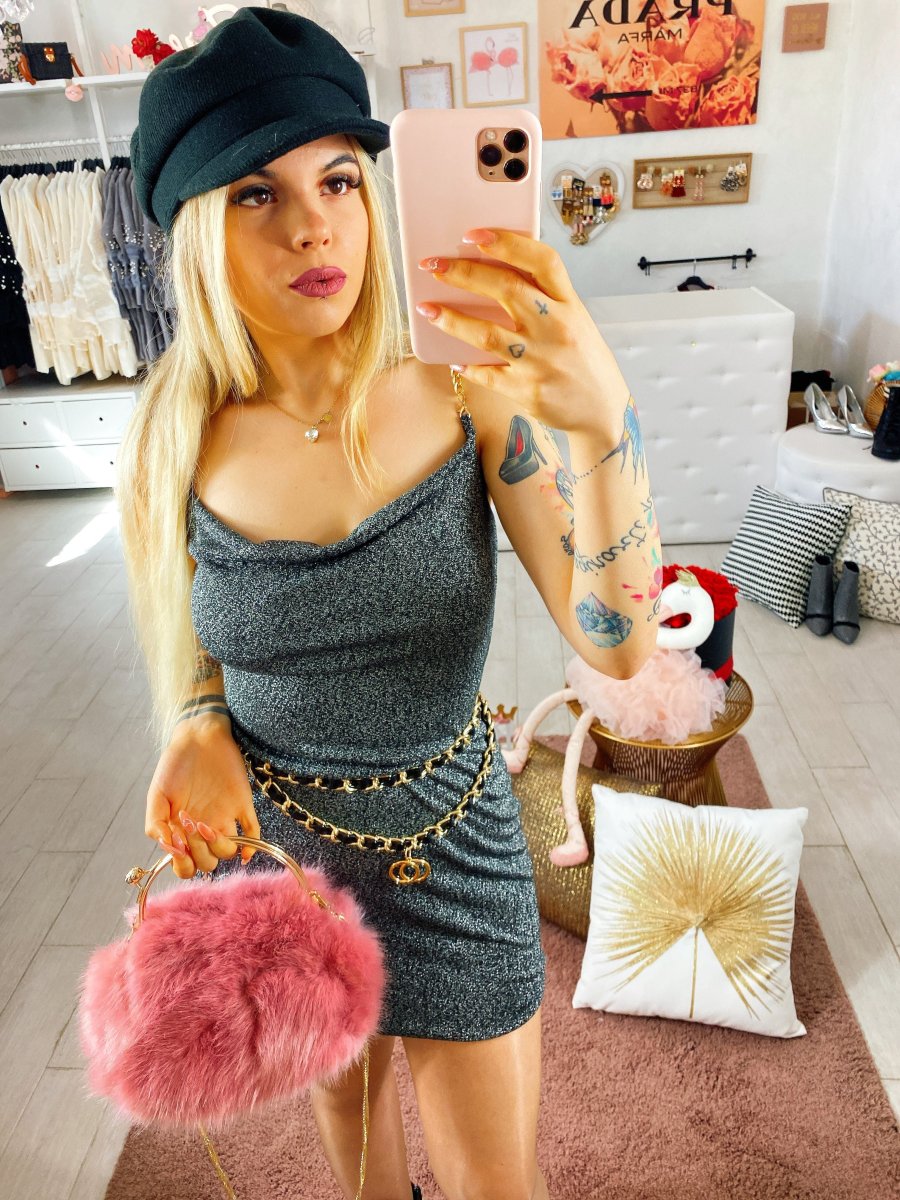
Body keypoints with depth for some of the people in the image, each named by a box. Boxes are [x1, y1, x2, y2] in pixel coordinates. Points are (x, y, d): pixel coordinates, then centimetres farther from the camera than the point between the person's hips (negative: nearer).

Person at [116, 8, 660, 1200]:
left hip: (452, 841, -1)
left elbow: (618, 646, -23)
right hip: (271, 842, 2)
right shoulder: (174, 446, -15)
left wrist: (604, 422, -39)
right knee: (342, 1103, 31)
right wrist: (200, 728, -19)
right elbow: (196, 643, 3)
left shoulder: (472, 395, -19)